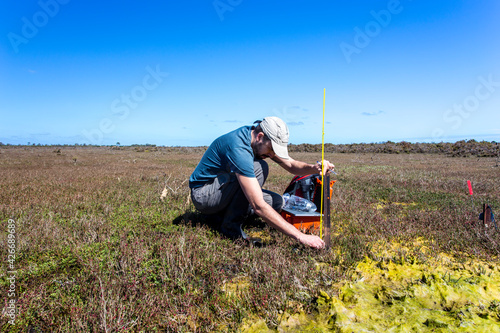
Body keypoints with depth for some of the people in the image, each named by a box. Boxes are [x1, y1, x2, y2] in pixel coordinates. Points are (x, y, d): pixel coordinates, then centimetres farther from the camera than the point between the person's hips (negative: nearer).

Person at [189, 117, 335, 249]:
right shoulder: (239, 147, -33)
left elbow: (291, 165, 2)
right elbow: (259, 206, -38)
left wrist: (314, 167, -22)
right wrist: (300, 236, -37)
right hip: (203, 193, -8)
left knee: (276, 201, -3)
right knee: (259, 168, -27)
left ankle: (224, 213, 6)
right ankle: (231, 225, -16)